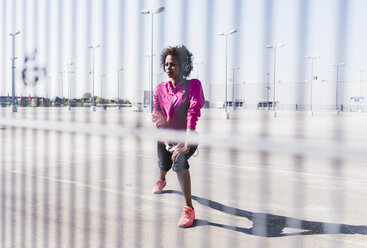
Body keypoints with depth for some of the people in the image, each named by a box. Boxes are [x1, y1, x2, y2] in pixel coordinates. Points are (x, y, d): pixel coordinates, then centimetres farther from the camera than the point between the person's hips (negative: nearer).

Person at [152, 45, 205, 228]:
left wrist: (186, 144, -34)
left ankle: (189, 209, -25)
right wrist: (169, 143, -20)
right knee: (164, 166, 23)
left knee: (179, 161, -33)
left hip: (186, 139, -4)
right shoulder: (159, 89, -3)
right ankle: (161, 180, 64)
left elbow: (193, 113, -24)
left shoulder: (194, 85, -13)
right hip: (166, 139, 4)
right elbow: (158, 118, -7)